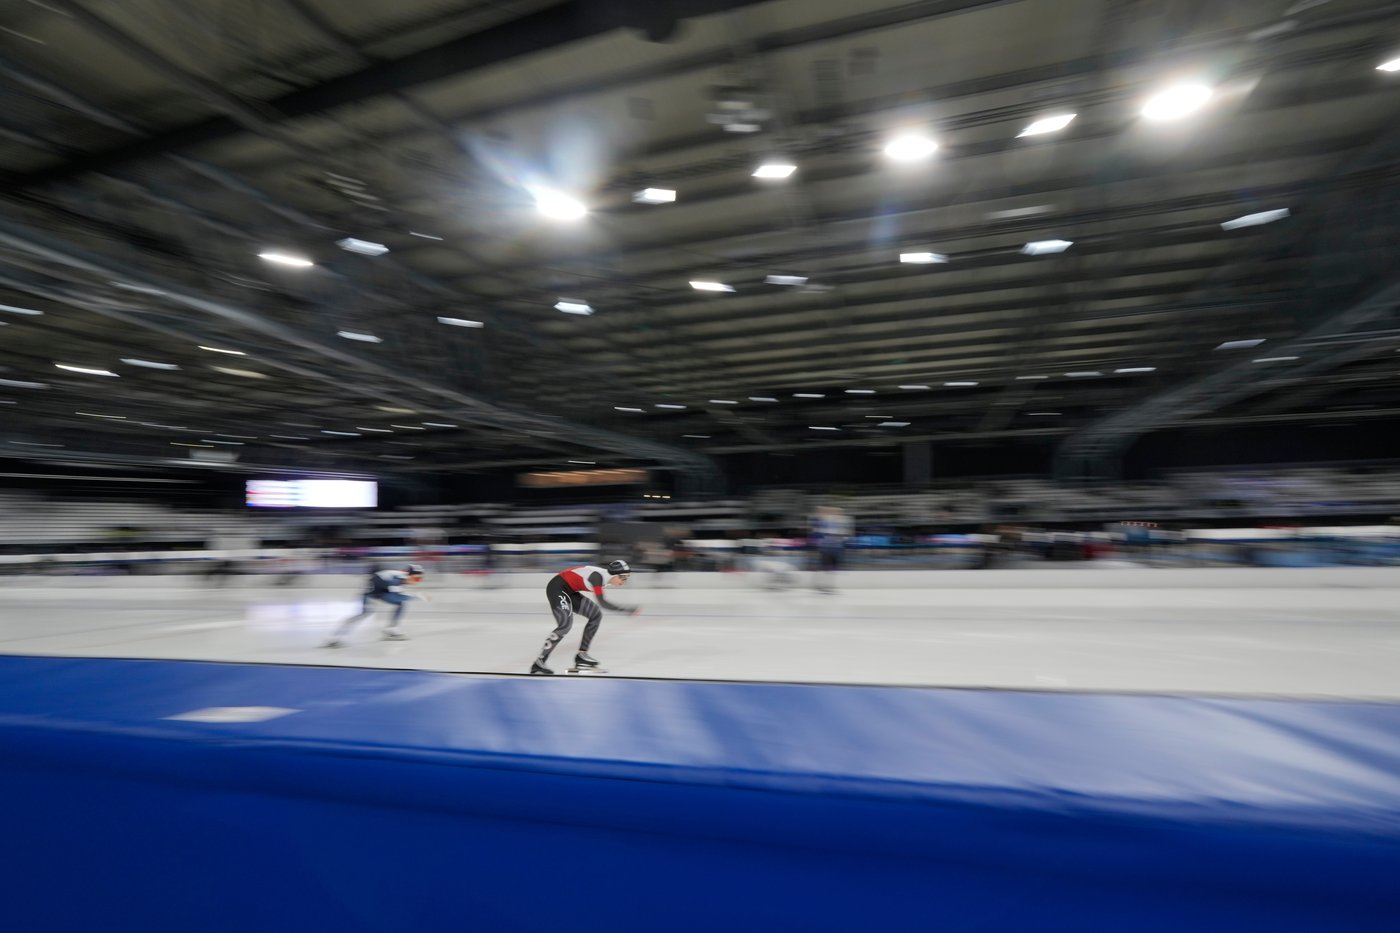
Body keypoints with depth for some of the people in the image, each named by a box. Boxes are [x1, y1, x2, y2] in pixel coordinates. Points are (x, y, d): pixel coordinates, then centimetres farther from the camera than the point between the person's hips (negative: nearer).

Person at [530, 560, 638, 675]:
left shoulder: (605, 577, 1)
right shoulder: (598, 575, -26)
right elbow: (602, 603, -34)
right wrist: (626, 610, -35)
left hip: (569, 591, 10)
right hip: (557, 588, -10)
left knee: (596, 615, 5)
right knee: (566, 624, -23)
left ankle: (581, 655, 10)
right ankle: (539, 663, -13)